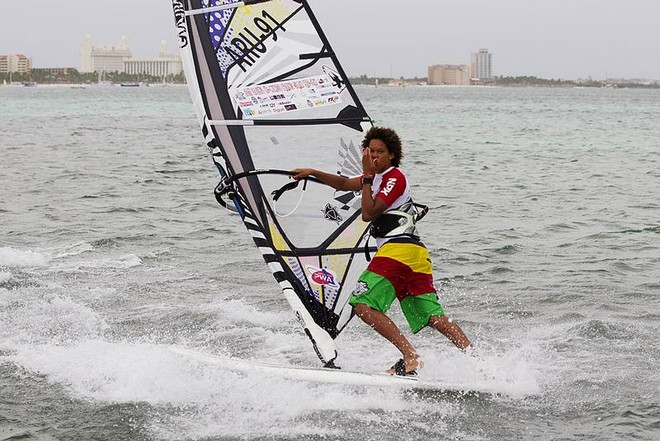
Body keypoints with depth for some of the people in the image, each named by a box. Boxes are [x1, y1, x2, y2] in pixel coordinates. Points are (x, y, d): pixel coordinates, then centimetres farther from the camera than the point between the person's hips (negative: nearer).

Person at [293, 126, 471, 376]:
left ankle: (411, 357, -25)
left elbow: (368, 213, -8)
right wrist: (312, 173, 35)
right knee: (434, 317, 2)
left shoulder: (395, 177, 0)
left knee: (363, 305, -15)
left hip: (397, 249, -10)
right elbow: (344, 184, 39)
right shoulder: (377, 177, 27)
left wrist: (367, 176, -3)